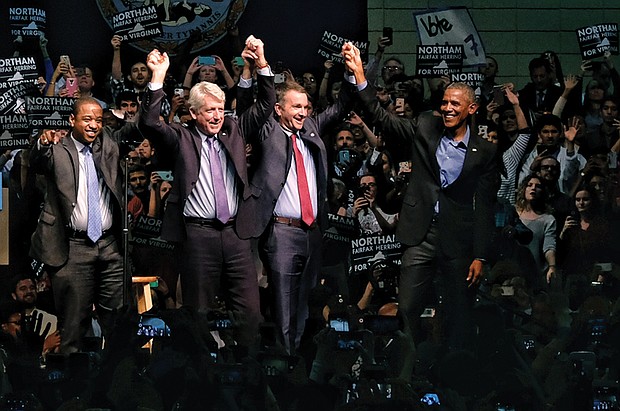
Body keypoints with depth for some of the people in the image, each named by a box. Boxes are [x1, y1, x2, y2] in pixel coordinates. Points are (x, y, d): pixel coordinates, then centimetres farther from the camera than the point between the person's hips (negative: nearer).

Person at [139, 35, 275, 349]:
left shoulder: (234, 131, 15)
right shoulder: (181, 139, 4)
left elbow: (265, 106, 13)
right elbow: (149, 123, -10)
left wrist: (261, 64, -1)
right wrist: (158, 77, -19)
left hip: (235, 232, 3)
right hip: (197, 234, -3)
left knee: (249, 311, -1)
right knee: (200, 311, 3)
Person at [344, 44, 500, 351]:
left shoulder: (484, 151, 0)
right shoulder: (424, 128, 4)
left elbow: (484, 206, 0)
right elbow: (381, 116, -2)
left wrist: (480, 256, -5)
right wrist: (359, 74, -14)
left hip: (458, 239, -1)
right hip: (421, 234, 1)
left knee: (459, 313, 6)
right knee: (407, 309, 0)